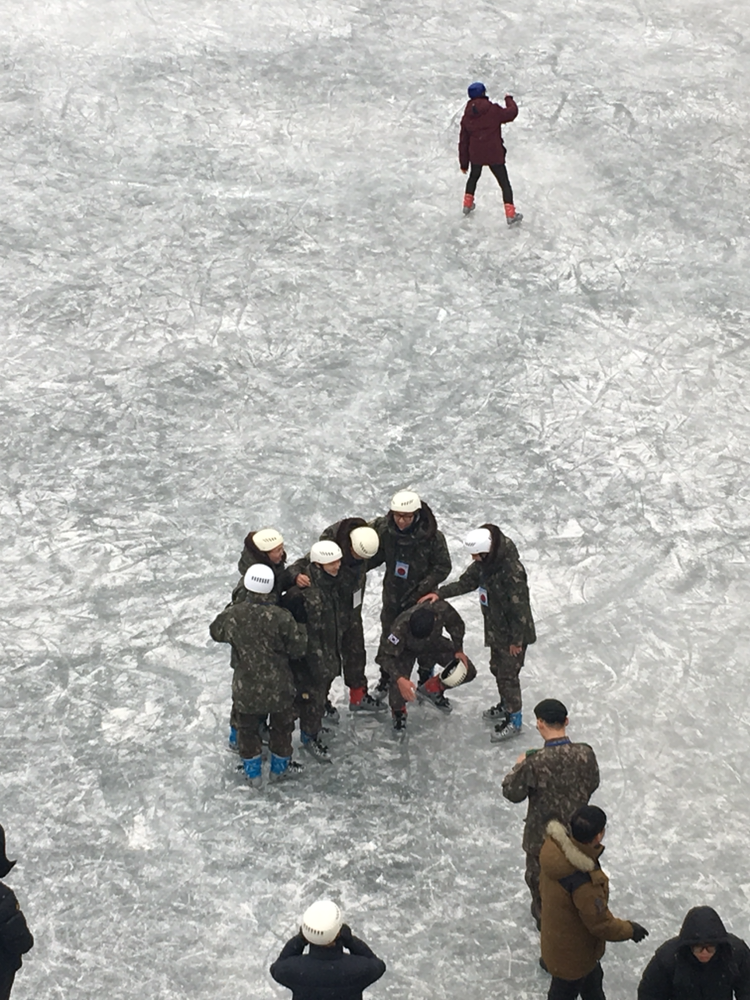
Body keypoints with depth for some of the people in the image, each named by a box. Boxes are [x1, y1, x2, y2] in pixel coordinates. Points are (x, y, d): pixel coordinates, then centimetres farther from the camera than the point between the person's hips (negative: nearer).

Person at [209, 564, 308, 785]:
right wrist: (300, 630, 3)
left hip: (245, 688, 1)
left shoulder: (232, 615, -19)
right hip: (278, 687, -1)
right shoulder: (281, 618, -26)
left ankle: (253, 773, 36)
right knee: (282, 726, 24)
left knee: (247, 728, 23)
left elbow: (216, 632, 3)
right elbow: (297, 648, -16)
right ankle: (279, 768, 41)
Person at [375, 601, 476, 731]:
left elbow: (456, 625, -13)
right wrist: (399, 679, -51)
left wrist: (459, 650, -16)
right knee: (398, 683, -30)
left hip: (434, 644, 4)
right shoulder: (401, 627, -44)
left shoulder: (442, 610, -38)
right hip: (406, 650, -4)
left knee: (468, 671, -5)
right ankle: (398, 712, 3)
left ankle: (431, 690, 17)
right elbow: (385, 655, -39)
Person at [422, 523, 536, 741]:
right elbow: (467, 581, 8)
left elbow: (519, 608, -27)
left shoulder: (512, 571, -34)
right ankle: (506, 704, 46)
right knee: (497, 668, 24)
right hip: (496, 627, 9)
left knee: (508, 673, 4)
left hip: (513, 632, -9)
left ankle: (513, 720, 21)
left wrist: (516, 640, -19)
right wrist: (441, 593, -3)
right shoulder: (485, 562, -7)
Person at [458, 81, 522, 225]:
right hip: (495, 155, -4)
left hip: (475, 156, 4)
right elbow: (512, 113, -6)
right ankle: (510, 215, 5)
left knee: (473, 177, 32)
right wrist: (509, 100, 15)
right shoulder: (493, 110, -13)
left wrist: (464, 163, 13)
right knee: (504, 184, 7)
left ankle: (467, 205, 41)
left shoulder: (466, 117, 2)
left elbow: (463, 142, 6)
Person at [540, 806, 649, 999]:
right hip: (572, 953, -7)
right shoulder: (585, 883, -43)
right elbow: (601, 925, -28)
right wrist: (630, 930, -8)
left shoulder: (554, 844, -20)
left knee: (592, 978, 32)